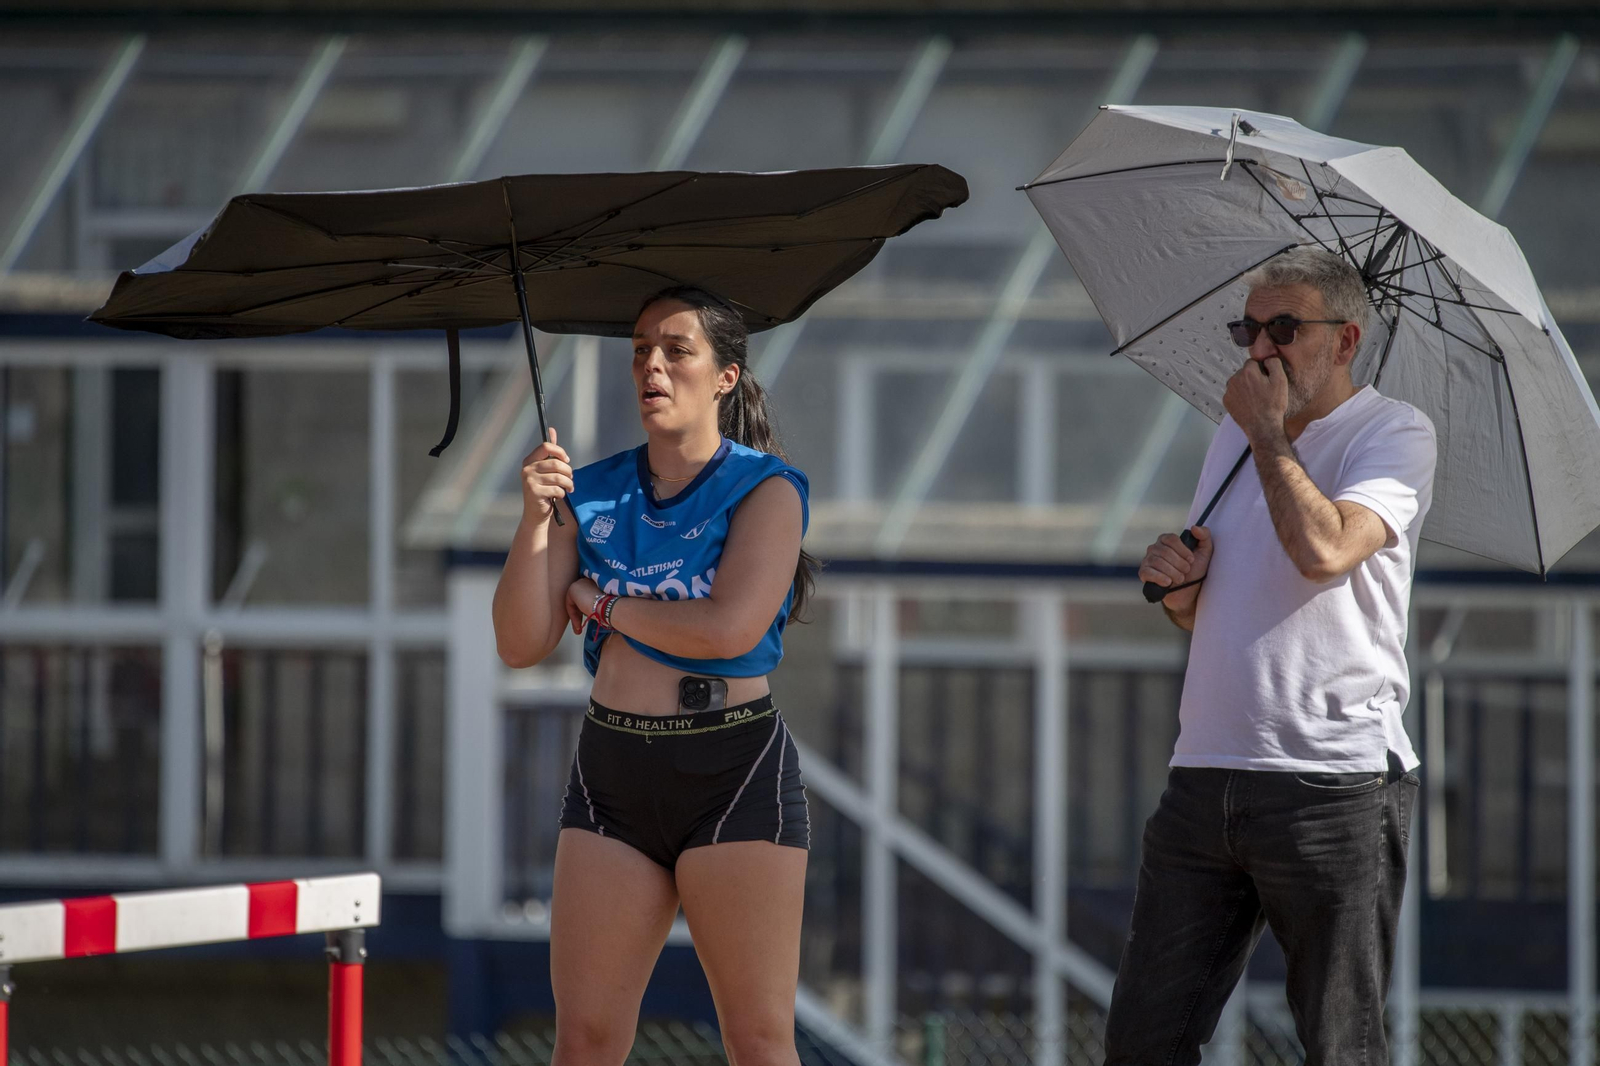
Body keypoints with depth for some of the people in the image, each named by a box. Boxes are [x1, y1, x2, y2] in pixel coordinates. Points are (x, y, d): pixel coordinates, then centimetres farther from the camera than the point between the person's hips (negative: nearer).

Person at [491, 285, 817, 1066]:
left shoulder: (765, 490, -3)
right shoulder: (594, 495, 10)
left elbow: (730, 627, -18)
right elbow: (519, 645, 4)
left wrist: (603, 603, -5)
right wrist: (536, 521, -10)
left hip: (734, 773, -4)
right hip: (612, 774, 4)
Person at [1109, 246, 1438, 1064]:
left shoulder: (1393, 434, -1)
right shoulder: (1235, 435, 20)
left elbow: (1325, 551, -21)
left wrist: (1269, 431, -8)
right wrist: (1178, 583, 4)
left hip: (1333, 781, -6)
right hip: (1205, 776, 7)